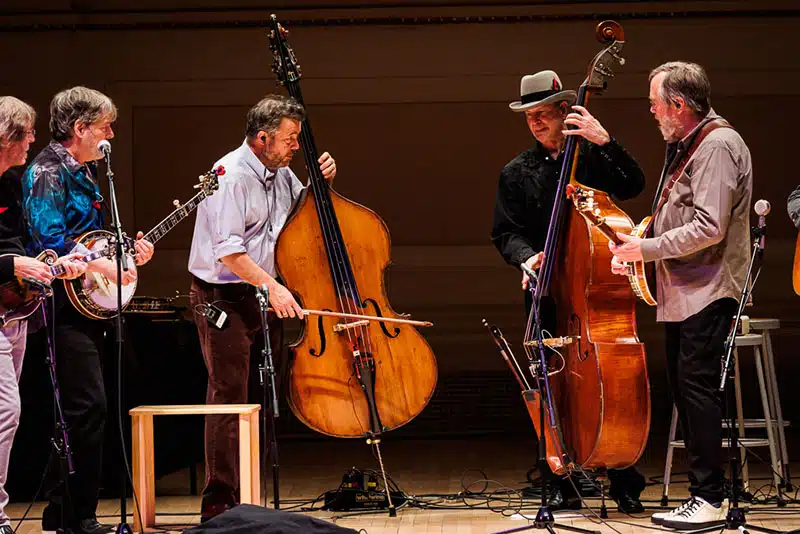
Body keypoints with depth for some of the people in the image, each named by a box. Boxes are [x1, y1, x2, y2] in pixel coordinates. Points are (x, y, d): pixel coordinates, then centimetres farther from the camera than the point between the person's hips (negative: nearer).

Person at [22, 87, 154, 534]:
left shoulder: (85, 172, 19)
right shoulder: (47, 172, -10)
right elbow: (49, 240, -20)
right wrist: (102, 266, -20)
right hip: (64, 306, -10)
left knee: (87, 409, 10)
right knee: (87, 405, -14)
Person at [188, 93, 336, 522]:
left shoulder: (280, 173, 10)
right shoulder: (231, 176, -16)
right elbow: (228, 250, -23)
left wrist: (321, 181, 9)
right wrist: (273, 286, -26)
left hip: (263, 297, 9)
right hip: (223, 299, -9)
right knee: (230, 397, -10)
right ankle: (219, 503, -8)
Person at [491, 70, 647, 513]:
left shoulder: (591, 157, 5)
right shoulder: (516, 173, 10)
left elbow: (633, 186, -10)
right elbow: (505, 233, 8)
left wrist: (604, 141, -20)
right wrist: (527, 257, -13)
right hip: (548, 293, 2)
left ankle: (625, 484, 6)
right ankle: (565, 486, 11)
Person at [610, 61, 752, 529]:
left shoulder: (718, 145, -14)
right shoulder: (684, 146, 17)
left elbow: (710, 228, -22)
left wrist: (648, 250, -15)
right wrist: (634, 245, 9)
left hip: (708, 293, -10)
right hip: (685, 294, 10)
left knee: (698, 388, -10)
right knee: (685, 390, 11)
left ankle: (709, 500, -7)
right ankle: (705, 493, 18)